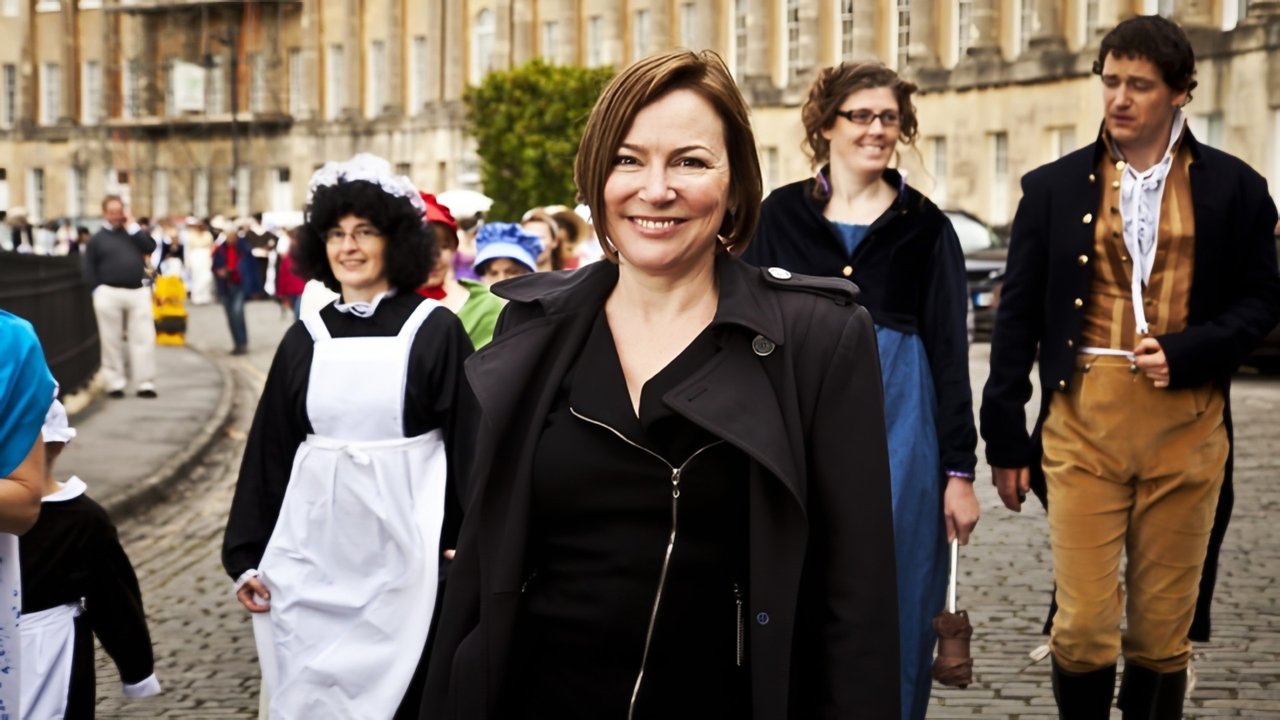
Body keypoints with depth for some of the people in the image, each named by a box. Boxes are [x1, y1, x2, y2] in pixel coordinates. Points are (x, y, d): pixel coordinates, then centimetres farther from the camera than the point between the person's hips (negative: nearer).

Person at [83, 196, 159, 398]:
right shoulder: (97, 239, 6)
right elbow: (89, 270, 3)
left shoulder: (133, 233, 14)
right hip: (109, 294, -2)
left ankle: (145, 384, 0)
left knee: (143, 339, -2)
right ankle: (115, 383, 9)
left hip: (138, 292, 2)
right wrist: (98, 291, -7)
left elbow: (151, 247, -3)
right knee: (112, 341, 2)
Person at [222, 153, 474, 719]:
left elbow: (469, 446, -4)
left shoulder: (434, 331, -3)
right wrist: (248, 558, 7)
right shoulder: (306, 338, 7)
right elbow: (269, 453, 10)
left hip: (403, 553, -3)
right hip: (312, 551, 3)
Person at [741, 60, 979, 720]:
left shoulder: (925, 226, 5)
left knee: (893, 603, 3)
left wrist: (959, 470, -2)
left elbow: (950, 350, 3)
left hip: (899, 428, -1)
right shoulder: (781, 215, 6)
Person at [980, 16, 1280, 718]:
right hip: (1082, 420, 0)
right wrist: (1005, 441, 4)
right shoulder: (1054, 187, 6)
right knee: (1083, 625, -2)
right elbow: (1018, 316, 7)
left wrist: (1186, 352, -10)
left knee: (1164, 628, 8)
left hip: (1186, 424, 1)